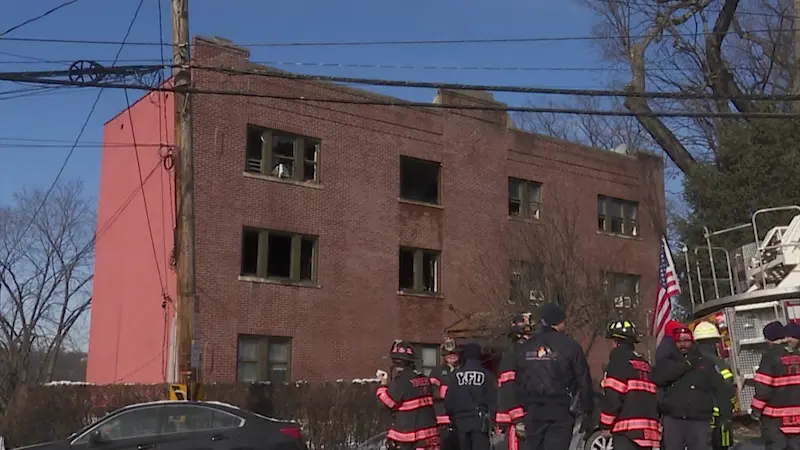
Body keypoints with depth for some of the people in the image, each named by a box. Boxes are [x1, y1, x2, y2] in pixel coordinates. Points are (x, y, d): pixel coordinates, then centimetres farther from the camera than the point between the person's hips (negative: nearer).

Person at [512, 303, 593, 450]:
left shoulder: (524, 348, 9)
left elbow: (517, 383, 11)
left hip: (532, 412, 4)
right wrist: (587, 410, 9)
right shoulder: (570, 346, -4)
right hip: (560, 412, -4)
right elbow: (583, 380, -3)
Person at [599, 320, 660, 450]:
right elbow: (653, 396, 20)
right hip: (648, 429, 9)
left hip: (628, 429, -9)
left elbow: (613, 396, -12)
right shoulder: (644, 363, 21)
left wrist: (605, 425, -3)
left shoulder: (619, 357, -4)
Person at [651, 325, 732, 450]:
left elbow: (720, 389, 6)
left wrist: (726, 415, -4)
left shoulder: (705, 363, 10)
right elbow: (656, 378, -10)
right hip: (672, 420, 1)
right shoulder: (667, 362, 11)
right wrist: (684, 365, -11)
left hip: (699, 421, 0)